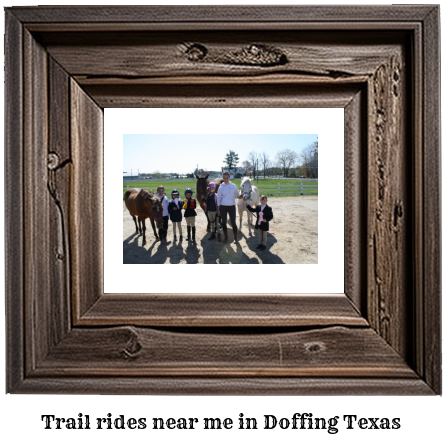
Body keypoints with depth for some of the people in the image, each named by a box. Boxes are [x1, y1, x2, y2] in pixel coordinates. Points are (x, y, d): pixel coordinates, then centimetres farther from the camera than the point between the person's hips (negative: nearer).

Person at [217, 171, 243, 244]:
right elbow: (218, 198, 2)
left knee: (233, 222, -1)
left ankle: (235, 238, 12)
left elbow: (237, 194, 9)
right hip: (223, 207, 1)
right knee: (224, 222, 8)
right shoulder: (221, 187, -2)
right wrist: (218, 209, -1)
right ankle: (226, 237, 22)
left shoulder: (233, 186, -2)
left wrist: (239, 197, -15)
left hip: (232, 206, -1)